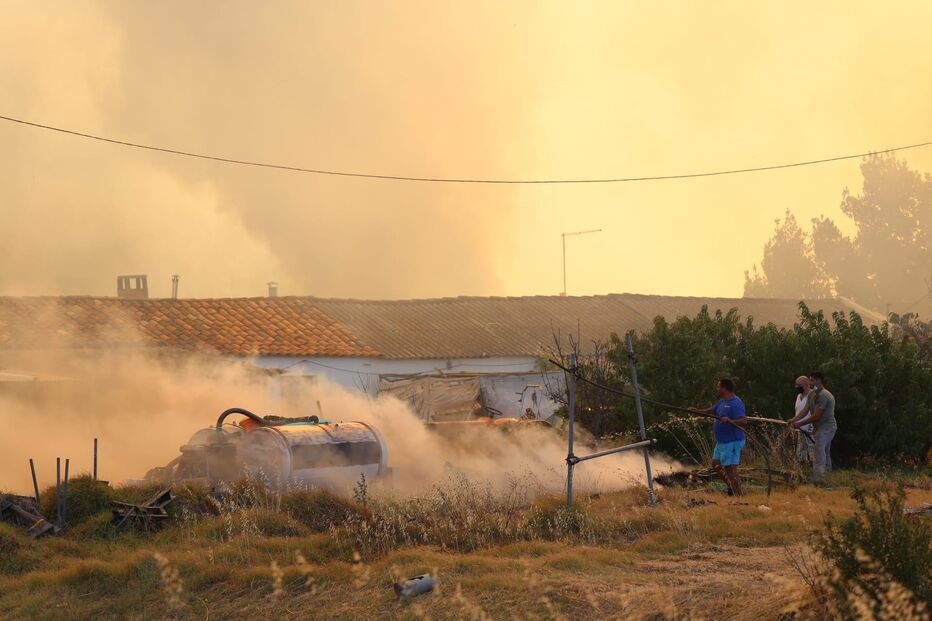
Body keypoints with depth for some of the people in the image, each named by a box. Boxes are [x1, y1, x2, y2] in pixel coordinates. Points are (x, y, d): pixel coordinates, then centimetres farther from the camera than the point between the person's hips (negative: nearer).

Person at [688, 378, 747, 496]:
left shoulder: (736, 403, -19)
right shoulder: (722, 402, 12)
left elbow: (744, 421, -28)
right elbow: (711, 411, 23)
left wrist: (730, 421, -43)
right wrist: (697, 411, 8)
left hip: (732, 442, -11)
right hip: (722, 441, 11)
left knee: (730, 468, -9)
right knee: (716, 464, 18)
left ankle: (738, 494, -5)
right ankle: (731, 485, 27)